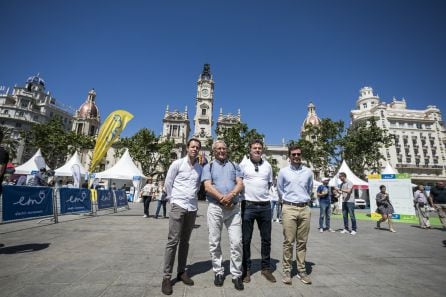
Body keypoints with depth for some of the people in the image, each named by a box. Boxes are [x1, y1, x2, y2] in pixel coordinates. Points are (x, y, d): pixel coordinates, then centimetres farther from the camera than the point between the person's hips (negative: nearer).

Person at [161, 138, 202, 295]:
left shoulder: (200, 168, 9)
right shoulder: (177, 163, -3)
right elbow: (167, 184, 0)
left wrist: (192, 198, 11)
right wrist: (174, 200, 2)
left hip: (193, 208, 4)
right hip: (178, 206, -4)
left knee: (185, 241, 13)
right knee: (173, 241, -3)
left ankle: (181, 272, 25)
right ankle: (167, 277, 8)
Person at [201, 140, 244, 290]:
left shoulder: (234, 166, 13)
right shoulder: (208, 167, 7)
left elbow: (240, 184, 2)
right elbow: (208, 187, -6)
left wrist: (231, 195, -17)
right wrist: (222, 198, -15)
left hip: (233, 208, 1)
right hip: (215, 207, -1)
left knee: (236, 242, 1)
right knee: (215, 243, 8)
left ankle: (236, 275, 17)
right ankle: (218, 272, 25)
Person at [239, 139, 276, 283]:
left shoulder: (267, 165, 8)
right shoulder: (243, 164, -3)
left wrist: (263, 193, 11)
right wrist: (247, 192, 1)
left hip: (265, 206, 4)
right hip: (248, 205, -3)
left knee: (266, 239, 12)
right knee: (246, 239, 6)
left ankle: (266, 268, 29)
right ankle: (246, 269, 23)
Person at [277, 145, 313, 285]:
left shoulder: (308, 172, 8)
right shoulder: (283, 171, 2)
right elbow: (280, 190, 12)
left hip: (305, 208, 3)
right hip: (289, 208, -2)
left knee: (302, 242, 9)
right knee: (288, 241, 0)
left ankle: (301, 271, 20)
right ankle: (287, 271, 12)